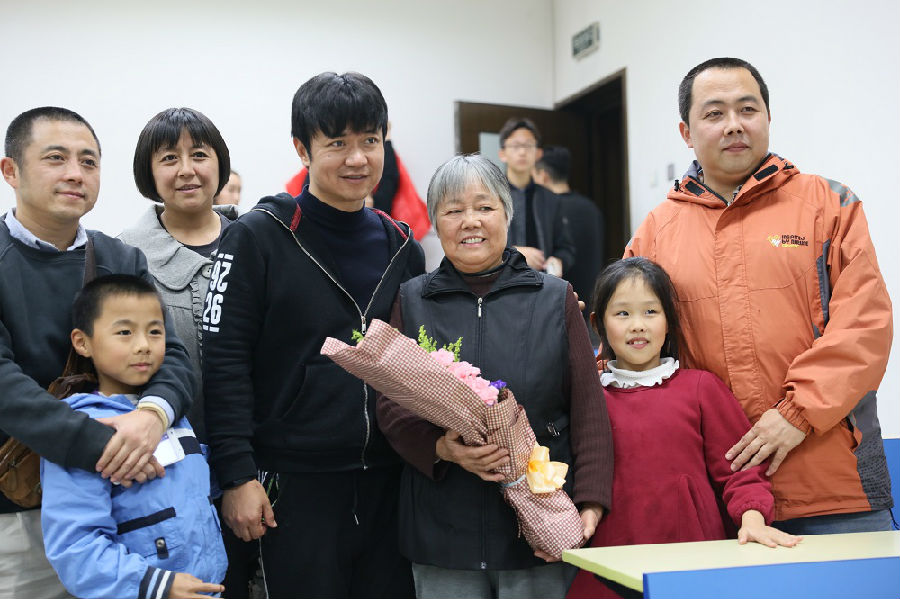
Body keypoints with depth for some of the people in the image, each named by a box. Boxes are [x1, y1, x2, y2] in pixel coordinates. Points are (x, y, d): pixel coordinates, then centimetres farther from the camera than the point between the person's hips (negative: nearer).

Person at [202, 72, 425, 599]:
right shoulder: (258, 238, -6)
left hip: (390, 483, 5)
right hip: (296, 486, -4)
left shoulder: (403, 248, 8)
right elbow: (225, 361, -9)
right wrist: (238, 475, -12)